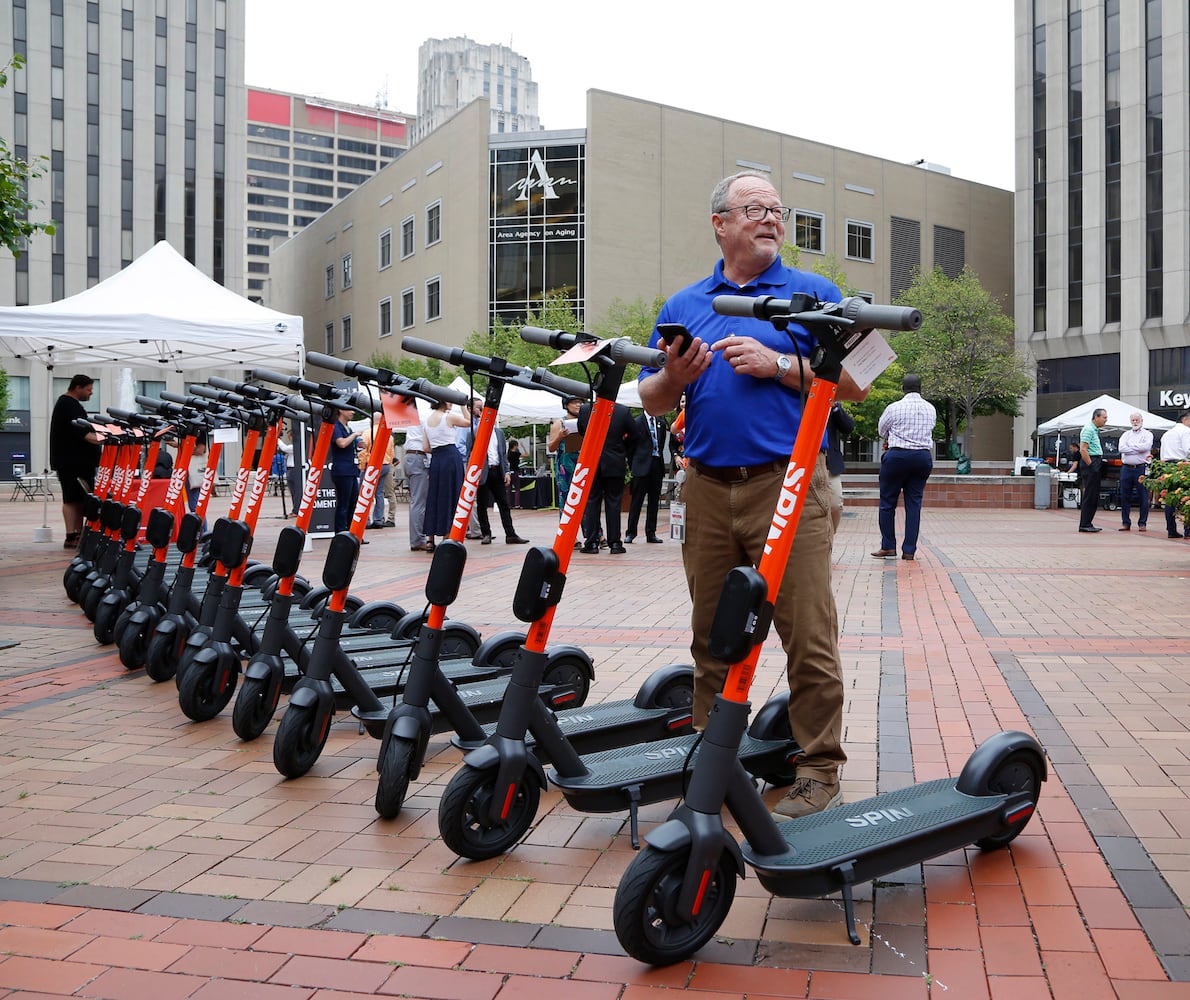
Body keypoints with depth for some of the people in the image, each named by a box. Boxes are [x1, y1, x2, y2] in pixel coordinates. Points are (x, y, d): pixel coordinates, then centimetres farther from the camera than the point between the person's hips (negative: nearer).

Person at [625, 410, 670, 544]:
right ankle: (631, 533, 2)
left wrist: (660, 460, 8)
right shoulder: (637, 422, -2)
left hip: (657, 464, 5)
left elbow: (662, 444, 16)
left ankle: (651, 533, 12)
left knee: (654, 501, 6)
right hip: (642, 465, -4)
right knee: (637, 500, -2)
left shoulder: (661, 423, 12)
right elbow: (631, 445, 0)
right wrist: (632, 465, 0)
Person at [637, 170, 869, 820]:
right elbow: (651, 401, 16)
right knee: (711, 636, 11)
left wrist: (780, 364, -11)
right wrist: (674, 376, -5)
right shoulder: (682, 305, 17)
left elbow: (854, 384, 0)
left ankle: (818, 771, 7)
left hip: (789, 483, -3)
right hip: (708, 489, 4)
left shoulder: (814, 293, 7)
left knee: (809, 636, -4)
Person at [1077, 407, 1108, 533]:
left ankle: (1088, 524, 15)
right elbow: (1083, 450, -20)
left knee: (1093, 497, 11)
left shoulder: (1095, 430, 19)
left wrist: (1097, 466, 19)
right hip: (1091, 465, -10)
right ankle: (1084, 525, -5)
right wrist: (1091, 465, -18)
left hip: (1095, 465, 10)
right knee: (1089, 496, -8)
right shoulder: (1088, 430, -12)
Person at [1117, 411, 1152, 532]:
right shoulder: (1125, 434, 15)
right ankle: (1125, 522, 11)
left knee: (1143, 497, -1)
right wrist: (1138, 449, -8)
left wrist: (1130, 446, -5)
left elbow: (1146, 446, -15)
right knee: (1125, 497, 4)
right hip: (1126, 468, 3)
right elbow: (1121, 448, -3)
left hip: (1142, 469, -3)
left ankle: (1142, 523, 6)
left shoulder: (1147, 434, 6)